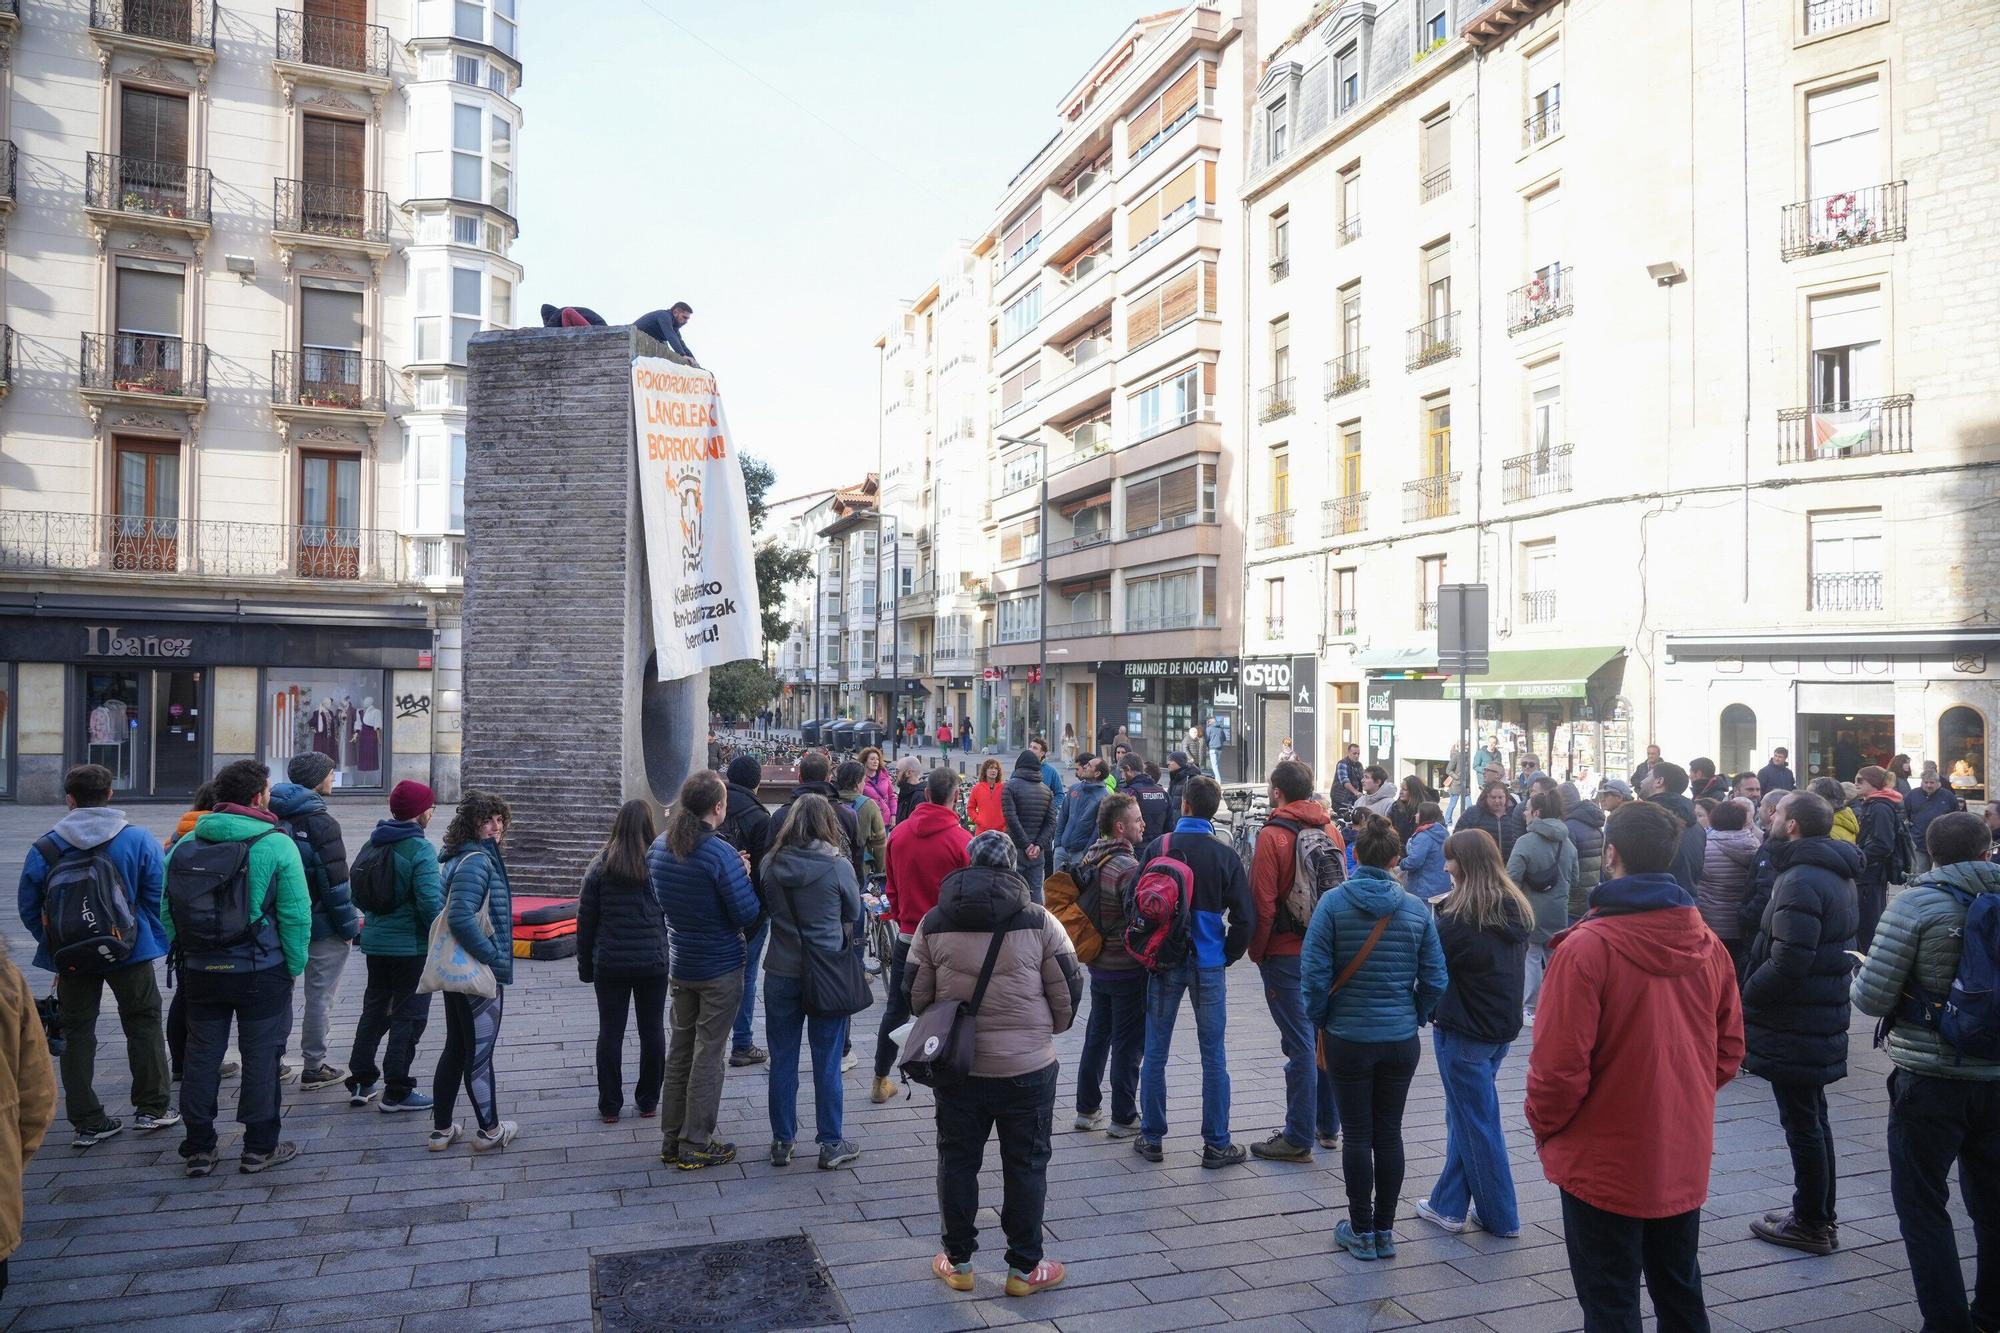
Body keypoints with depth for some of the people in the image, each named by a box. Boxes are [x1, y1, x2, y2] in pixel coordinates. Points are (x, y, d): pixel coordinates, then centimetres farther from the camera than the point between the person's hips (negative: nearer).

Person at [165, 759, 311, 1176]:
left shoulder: (186, 844, 3)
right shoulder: (277, 845, -12)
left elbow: (166, 911, 7)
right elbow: (296, 916, -13)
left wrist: (183, 956, 15)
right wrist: (294, 968, -2)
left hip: (200, 970, 4)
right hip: (260, 972, -4)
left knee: (201, 1056, 14)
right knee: (261, 1057, 7)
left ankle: (197, 1149, 23)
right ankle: (260, 1148, 15)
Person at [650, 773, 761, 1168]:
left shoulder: (658, 848, -1)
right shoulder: (721, 854, -24)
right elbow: (749, 915, -20)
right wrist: (744, 876, -3)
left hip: (679, 965, 6)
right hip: (721, 968, -6)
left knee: (679, 1051, 17)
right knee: (707, 1055, 4)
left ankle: (671, 1139, 26)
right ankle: (696, 1145, 13)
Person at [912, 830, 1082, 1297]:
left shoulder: (933, 923, -2)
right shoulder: (1039, 922, -8)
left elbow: (916, 995, 4)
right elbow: (1068, 992, -2)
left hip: (956, 1065, 2)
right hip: (1027, 1066, -2)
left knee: (958, 1160, 16)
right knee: (1026, 1164, 12)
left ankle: (958, 1261, 27)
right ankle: (1025, 1267, 22)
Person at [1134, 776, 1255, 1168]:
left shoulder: (1156, 848, -5)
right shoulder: (1225, 855, -6)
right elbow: (1244, 916, -5)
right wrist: (1227, 956, 9)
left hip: (1164, 963, 1)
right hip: (1208, 966, 0)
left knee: (1155, 1054, 10)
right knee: (1213, 1058, 7)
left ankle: (1151, 1138, 16)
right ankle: (1217, 1145, 13)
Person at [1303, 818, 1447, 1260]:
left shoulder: (1334, 902, -12)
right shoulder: (1417, 909, -4)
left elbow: (1314, 973, -12)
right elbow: (1434, 979, -1)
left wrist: (1319, 1021, 1)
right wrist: (1415, 1018, 13)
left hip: (1348, 1039, -2)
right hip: (1401, 1041, 2)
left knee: (1356, 1135, 8)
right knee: (1389, 1133, 12)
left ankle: (1361, 1231, 18)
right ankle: (1385, 1232, 22)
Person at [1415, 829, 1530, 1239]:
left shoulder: (1461, 915, -21)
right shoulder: (1517, 909, 2)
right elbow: (1513, 965, 12)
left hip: (1463, 1031, -7)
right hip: (1502, 1026, 7)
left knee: (1476, 1121, 6)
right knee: (1464, 1116, 17)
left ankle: (1501, 1216, 17)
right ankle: (1448, 1205, 25)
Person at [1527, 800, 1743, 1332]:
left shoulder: (1586, 948, -23)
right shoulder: (1708, 944, -4)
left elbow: (1560, 1064, -21)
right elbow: (1728, 1050, 6)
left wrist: (1545, 1127, -3)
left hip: (1604, 1164, -6)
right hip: (1685, 1160, 6)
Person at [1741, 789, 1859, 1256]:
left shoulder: (1801, 881, -23)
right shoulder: (1836, 874, 10)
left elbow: (1787, 963, -29)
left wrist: (1745, 994, -14)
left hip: (1794, 1025, -10)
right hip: (1823, 1019, 10)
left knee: (1802, 1124, 2)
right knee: (1812, 1120, 19)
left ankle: (1812, 1224, 14)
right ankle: (1820, 1216, 30)